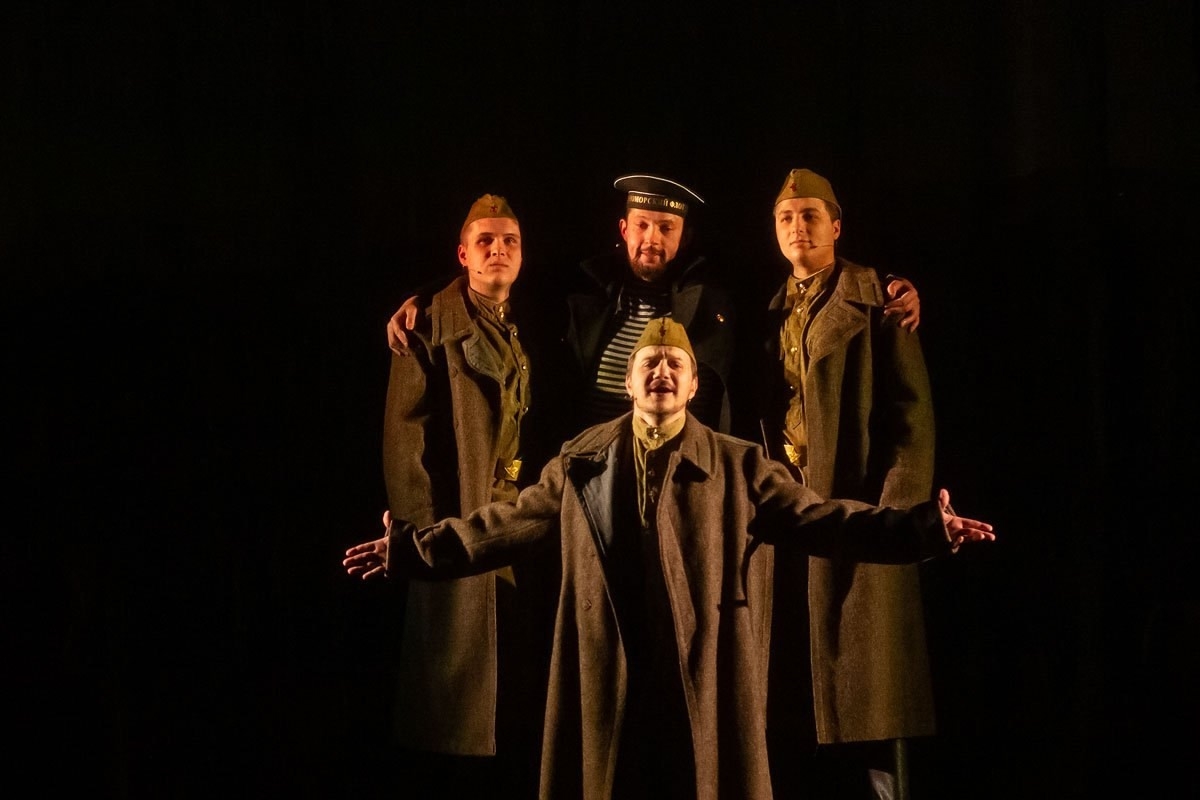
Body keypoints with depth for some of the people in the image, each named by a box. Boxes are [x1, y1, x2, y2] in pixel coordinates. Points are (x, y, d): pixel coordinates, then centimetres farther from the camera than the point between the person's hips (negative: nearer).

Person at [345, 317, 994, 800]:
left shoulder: (738, 466, 5)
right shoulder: (581, 464, 10)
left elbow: (815, 519, -2)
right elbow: (511, 522, 13)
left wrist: (923, 530, -13)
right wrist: (418, 548, 7)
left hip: (705, 682, -1)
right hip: (609, 682, 1)